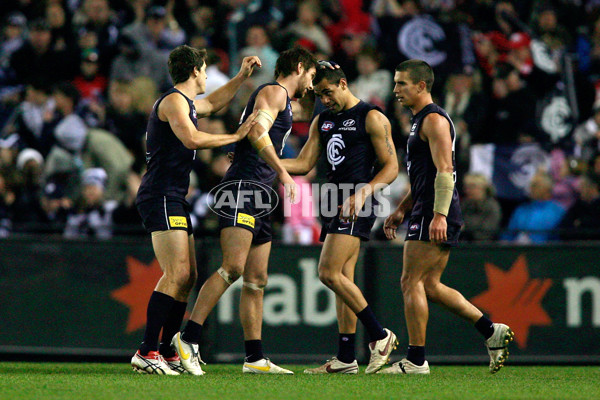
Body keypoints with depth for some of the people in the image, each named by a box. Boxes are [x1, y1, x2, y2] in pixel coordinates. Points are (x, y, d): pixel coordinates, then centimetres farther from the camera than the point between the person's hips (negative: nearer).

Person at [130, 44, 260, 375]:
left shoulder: (185, 102, 23)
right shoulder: (173, 101, -9)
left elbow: (213, 103, 44)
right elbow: (191, 138, -25)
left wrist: (241, 76, 38)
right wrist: (235, 137, -18)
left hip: (174, 199, 11)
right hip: (161, 197, -11)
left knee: (187, 276, 8)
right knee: (176, 274, -18)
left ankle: (168, 353, 9)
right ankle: (147, 352, -22)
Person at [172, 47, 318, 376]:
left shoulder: (285, 103, 28)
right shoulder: (274, 92, -3)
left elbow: (309, 111, 50)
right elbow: (257, 133, -18)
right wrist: (284, 174, -20)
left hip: (259, 200, 10)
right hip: (243, 188, -10)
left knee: (256, 281, 6)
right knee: (233, 267, -21)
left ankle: (255, 358, 6)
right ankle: (188, 338, -25)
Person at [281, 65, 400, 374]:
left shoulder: (371, 118, -5)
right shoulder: (322, 121, 18)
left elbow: (391, 167, -7)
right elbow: (304, 163, 16)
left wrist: (362, 194, -20)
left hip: (357, 206, -8)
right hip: (336, 205, 8)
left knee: (329, 273, -17)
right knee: (342, 279, 6)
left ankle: (379, 336, -9)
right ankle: (345, 359, 7)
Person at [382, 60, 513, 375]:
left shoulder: (434, 119, -11)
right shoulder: (420, 120, 22)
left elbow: (444, 170, -20)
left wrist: (439, 215, -27)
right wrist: (401, 211, 25)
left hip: (435, 218, -10)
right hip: (428, 213, 10)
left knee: (411, 283, -8)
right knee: (430, 285, 11)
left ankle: (415, 360, -5)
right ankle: (491, 331, 10)